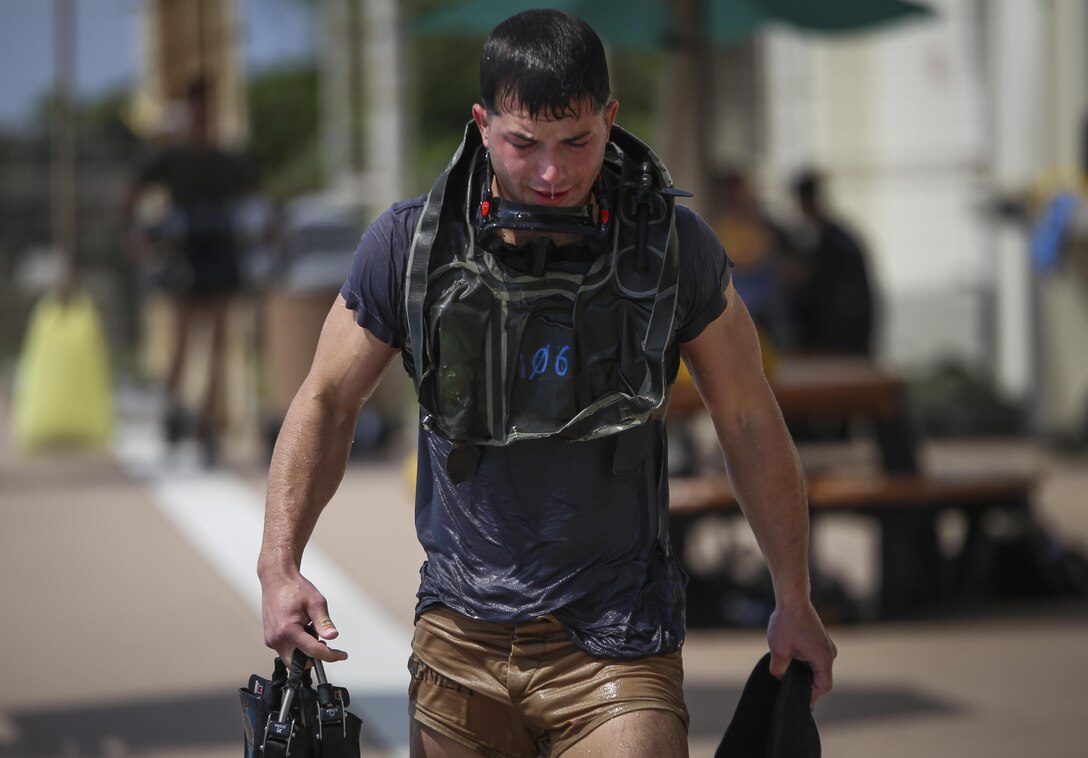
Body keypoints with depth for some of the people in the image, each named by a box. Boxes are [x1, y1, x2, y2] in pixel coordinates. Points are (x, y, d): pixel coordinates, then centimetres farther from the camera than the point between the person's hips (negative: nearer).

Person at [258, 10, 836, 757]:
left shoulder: (672, 246, -5)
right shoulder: (410, 246, -5)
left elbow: (751, 422, 5)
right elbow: (327, 401, 6)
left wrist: (794, 601, 7)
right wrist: (279, 567, -6)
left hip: (616, 650, -1)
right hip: (460, 639, 2)